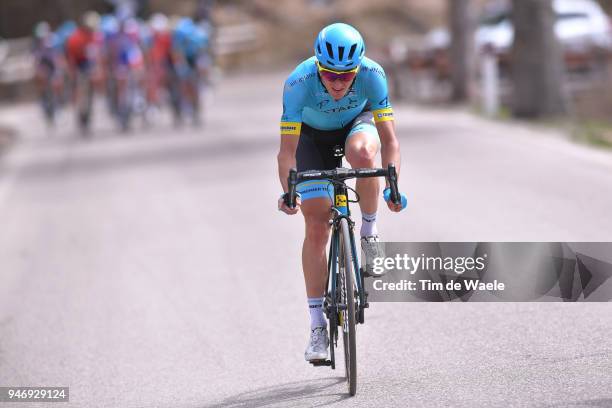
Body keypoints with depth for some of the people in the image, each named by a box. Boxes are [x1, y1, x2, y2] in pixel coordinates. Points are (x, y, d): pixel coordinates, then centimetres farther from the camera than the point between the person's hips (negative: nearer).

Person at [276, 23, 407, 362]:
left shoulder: (372, 75, -33)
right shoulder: (299, 82, -35)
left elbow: (388, 139, -31)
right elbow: (287, 149, -34)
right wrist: (288, 192, -49)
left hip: (356, 125, 0)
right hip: (313, 136, 0)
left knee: (362, 154, -38)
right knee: (316, 226, -11)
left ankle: (369, 230, -12)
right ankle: (317, 326, -6)